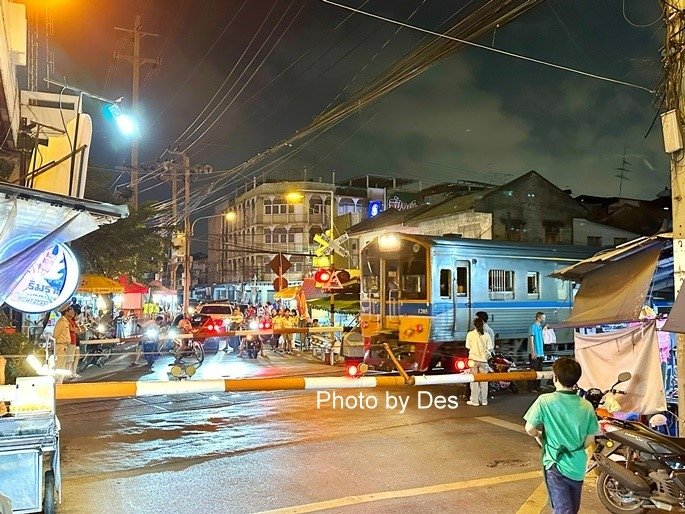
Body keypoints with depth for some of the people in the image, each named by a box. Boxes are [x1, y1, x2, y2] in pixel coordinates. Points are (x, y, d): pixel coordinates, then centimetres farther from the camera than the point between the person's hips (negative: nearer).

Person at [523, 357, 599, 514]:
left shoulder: (545, 401, -17)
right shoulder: (587, 406, -6)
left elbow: (529, 429, -13)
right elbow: (590, 440, 2)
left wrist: (539, 436, 10)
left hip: (556, 465, -4)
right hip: (578, 466, 4)